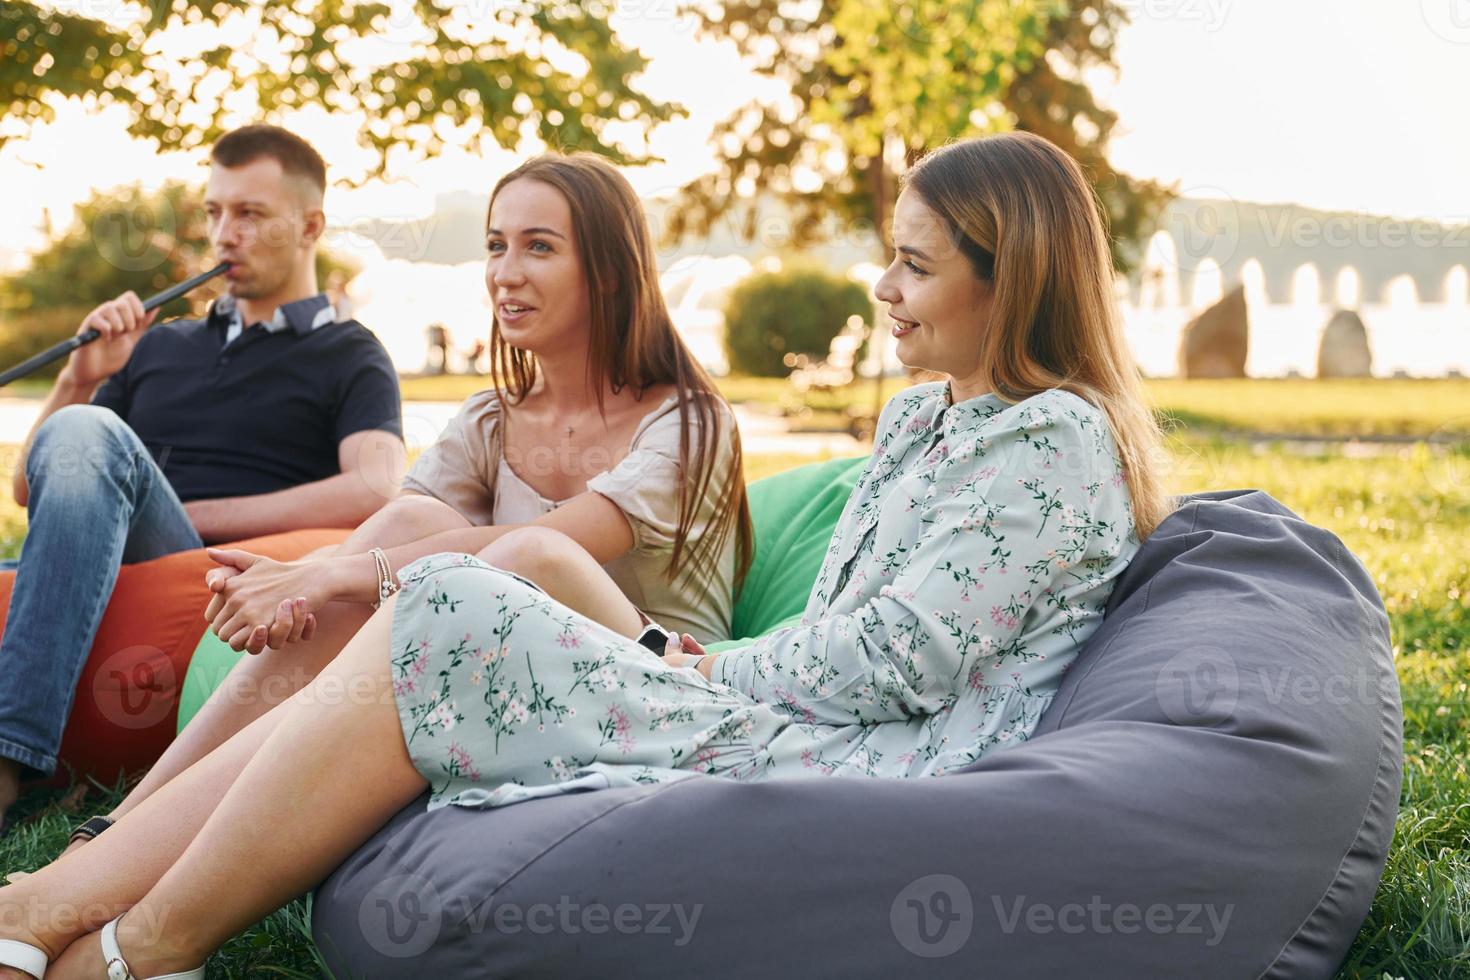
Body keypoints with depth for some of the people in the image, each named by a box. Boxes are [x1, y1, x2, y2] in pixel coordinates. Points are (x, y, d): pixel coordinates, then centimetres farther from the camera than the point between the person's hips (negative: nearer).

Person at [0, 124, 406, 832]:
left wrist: (196, 515, -8)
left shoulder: (348, 358, 13)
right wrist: (79, 381, 9)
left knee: (89, 437, -29)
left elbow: (374, 493, -9)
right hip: (94, 584, 4)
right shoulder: (159, 348, 29)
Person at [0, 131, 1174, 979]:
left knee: (442, 620, -16)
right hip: (787, 737, 9)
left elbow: (892, 666, -15)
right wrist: (705, 664, 4)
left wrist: (711, 674, -2)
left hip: (836, 780, -9)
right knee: (396, 673, -7)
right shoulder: (917, 420, 22)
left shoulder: (1059, 441, -7)